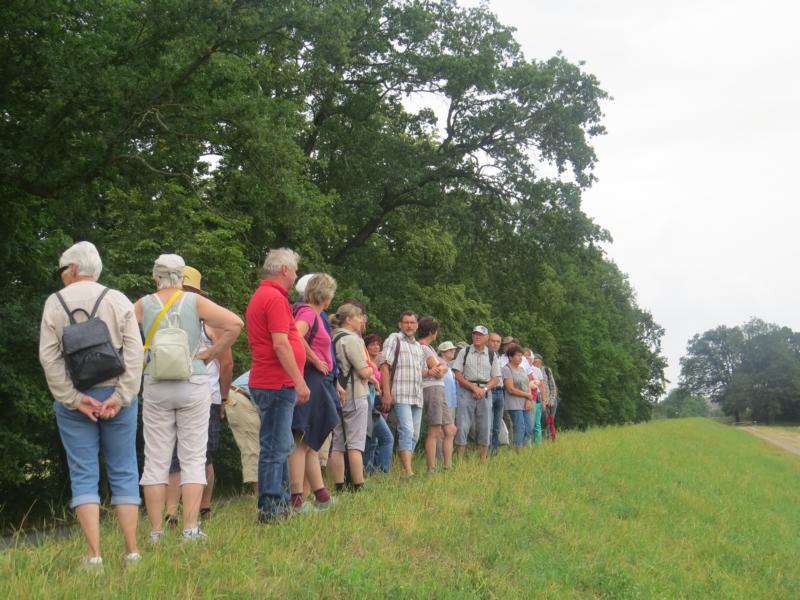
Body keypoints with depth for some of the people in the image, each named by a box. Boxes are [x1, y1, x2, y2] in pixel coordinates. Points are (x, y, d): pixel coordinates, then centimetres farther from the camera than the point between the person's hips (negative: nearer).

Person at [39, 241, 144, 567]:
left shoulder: (55, 303, 2)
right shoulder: (118, 300, 2)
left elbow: (49, 357, -6)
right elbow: (134, 353, -8)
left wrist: (74, 398, -6)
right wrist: (120, 397, -8)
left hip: (73, 400, 0)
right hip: (115, 395, 0)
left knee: (83, 474, 3)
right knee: (123, 472, 6)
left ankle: (93, 554, -2)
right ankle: (131, 551, 6)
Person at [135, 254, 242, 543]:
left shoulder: (143, 305, 1)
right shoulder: (195, 302, -2)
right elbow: (235, 323, -9)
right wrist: (211, 354, -1)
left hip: (155, 387, 1)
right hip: (194, 386, -1)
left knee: (155, 461, 7)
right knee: (193, 459, 5)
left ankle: (155, 532, 9)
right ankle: (190, 529, 1)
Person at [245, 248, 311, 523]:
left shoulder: (260, 296, 19)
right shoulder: (275, 298, -14)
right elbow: (281, 344, -21)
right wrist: (299, 382, -19)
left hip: (268, 383, 11)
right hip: (277, 384, -11)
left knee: (281, 445, 16)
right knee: (276, 447, -7)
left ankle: (282, 502, 24)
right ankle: (270, 508, -3)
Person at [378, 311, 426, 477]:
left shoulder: (418, 346, 23)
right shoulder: (394, 339, 1)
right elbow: (384, 366, -7)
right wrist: (386, 393, -15)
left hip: (417, 396, 8)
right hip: (401, 394, -8)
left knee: (414, 434, 6)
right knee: (407, 431, -18)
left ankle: (403, 468, 14)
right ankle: (408, 470, -22)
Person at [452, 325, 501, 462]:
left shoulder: (491, 355, 10)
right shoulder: (464, 352, 5)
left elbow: (496, 378, 8)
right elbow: (458, 375, -1)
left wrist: (484, 389, -9)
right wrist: (473, 387, -11)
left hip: (485, 394, 2)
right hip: (466, 392, -2)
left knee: (485, 428, 3)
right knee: (462, 426, -7)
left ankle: (483, 460, 12)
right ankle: (459, 460, -2)